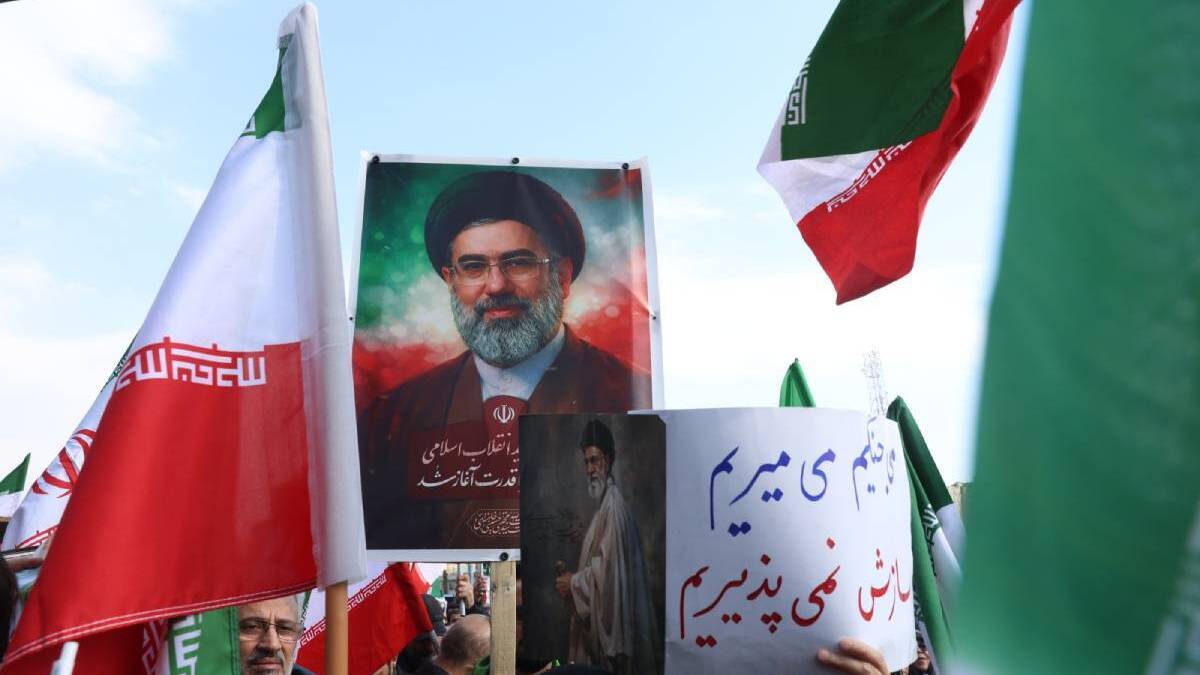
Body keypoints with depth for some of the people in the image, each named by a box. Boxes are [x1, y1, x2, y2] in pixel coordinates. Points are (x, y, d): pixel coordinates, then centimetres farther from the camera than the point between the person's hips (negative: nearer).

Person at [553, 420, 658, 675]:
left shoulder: (613, 504, -17)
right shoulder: (605, 504, 14)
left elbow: (606, 567, -23)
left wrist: (574, 583, -13)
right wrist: (572, 577, 9)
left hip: (609, 620, -9)